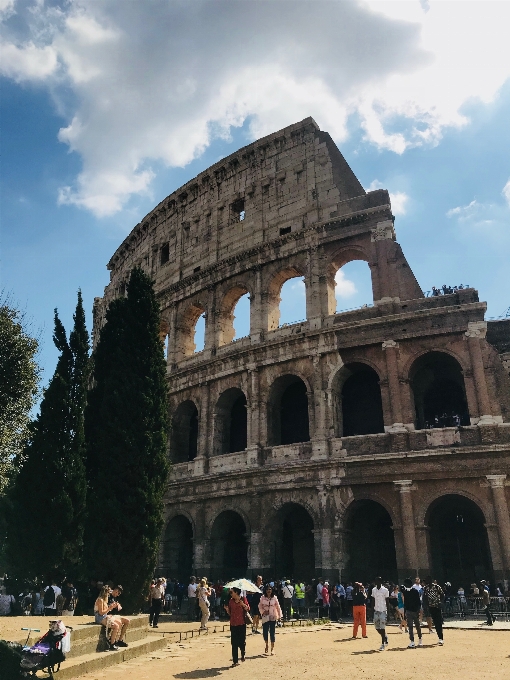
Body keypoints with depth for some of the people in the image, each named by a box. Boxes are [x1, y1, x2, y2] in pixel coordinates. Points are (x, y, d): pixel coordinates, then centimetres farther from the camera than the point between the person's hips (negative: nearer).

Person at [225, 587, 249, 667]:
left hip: (241, 624, -3)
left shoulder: (243, 599, -2)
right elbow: (230, 613, 11)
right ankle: (235, 661, 10)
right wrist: (227, 609, -9)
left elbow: (248, 609, -6)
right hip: (233, 624, 3)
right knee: (234, 643, 2)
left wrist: (243, 604, -23)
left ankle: (243, 653, 29)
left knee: (241, 641, -2)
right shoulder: (231, 601, 7)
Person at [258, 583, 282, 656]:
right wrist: (263, 611, -12)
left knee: (272, 632, -2)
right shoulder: (262, 598, -1)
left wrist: (279, 615, 0)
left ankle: (272, 648, 9)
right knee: (265, 632, 4)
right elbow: (260, 606, 4)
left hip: (273, 617, -1)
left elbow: (278, 607, 2)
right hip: (265, 617, 1)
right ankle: (267, 646, 27)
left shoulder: (274, 598, -2)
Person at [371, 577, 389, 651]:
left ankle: (383, 644, 5)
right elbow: (373, 600, 12)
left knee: (382, 627, -5)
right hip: (376, 611, 5)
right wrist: (373, 610, 7)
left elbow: (387, 602, -7)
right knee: (377, 627, 7)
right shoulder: (373, 590, 6)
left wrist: (387, 612, -9)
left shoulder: (385, 590, -9)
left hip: (383, 611, -5)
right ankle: (385, 638, 30)